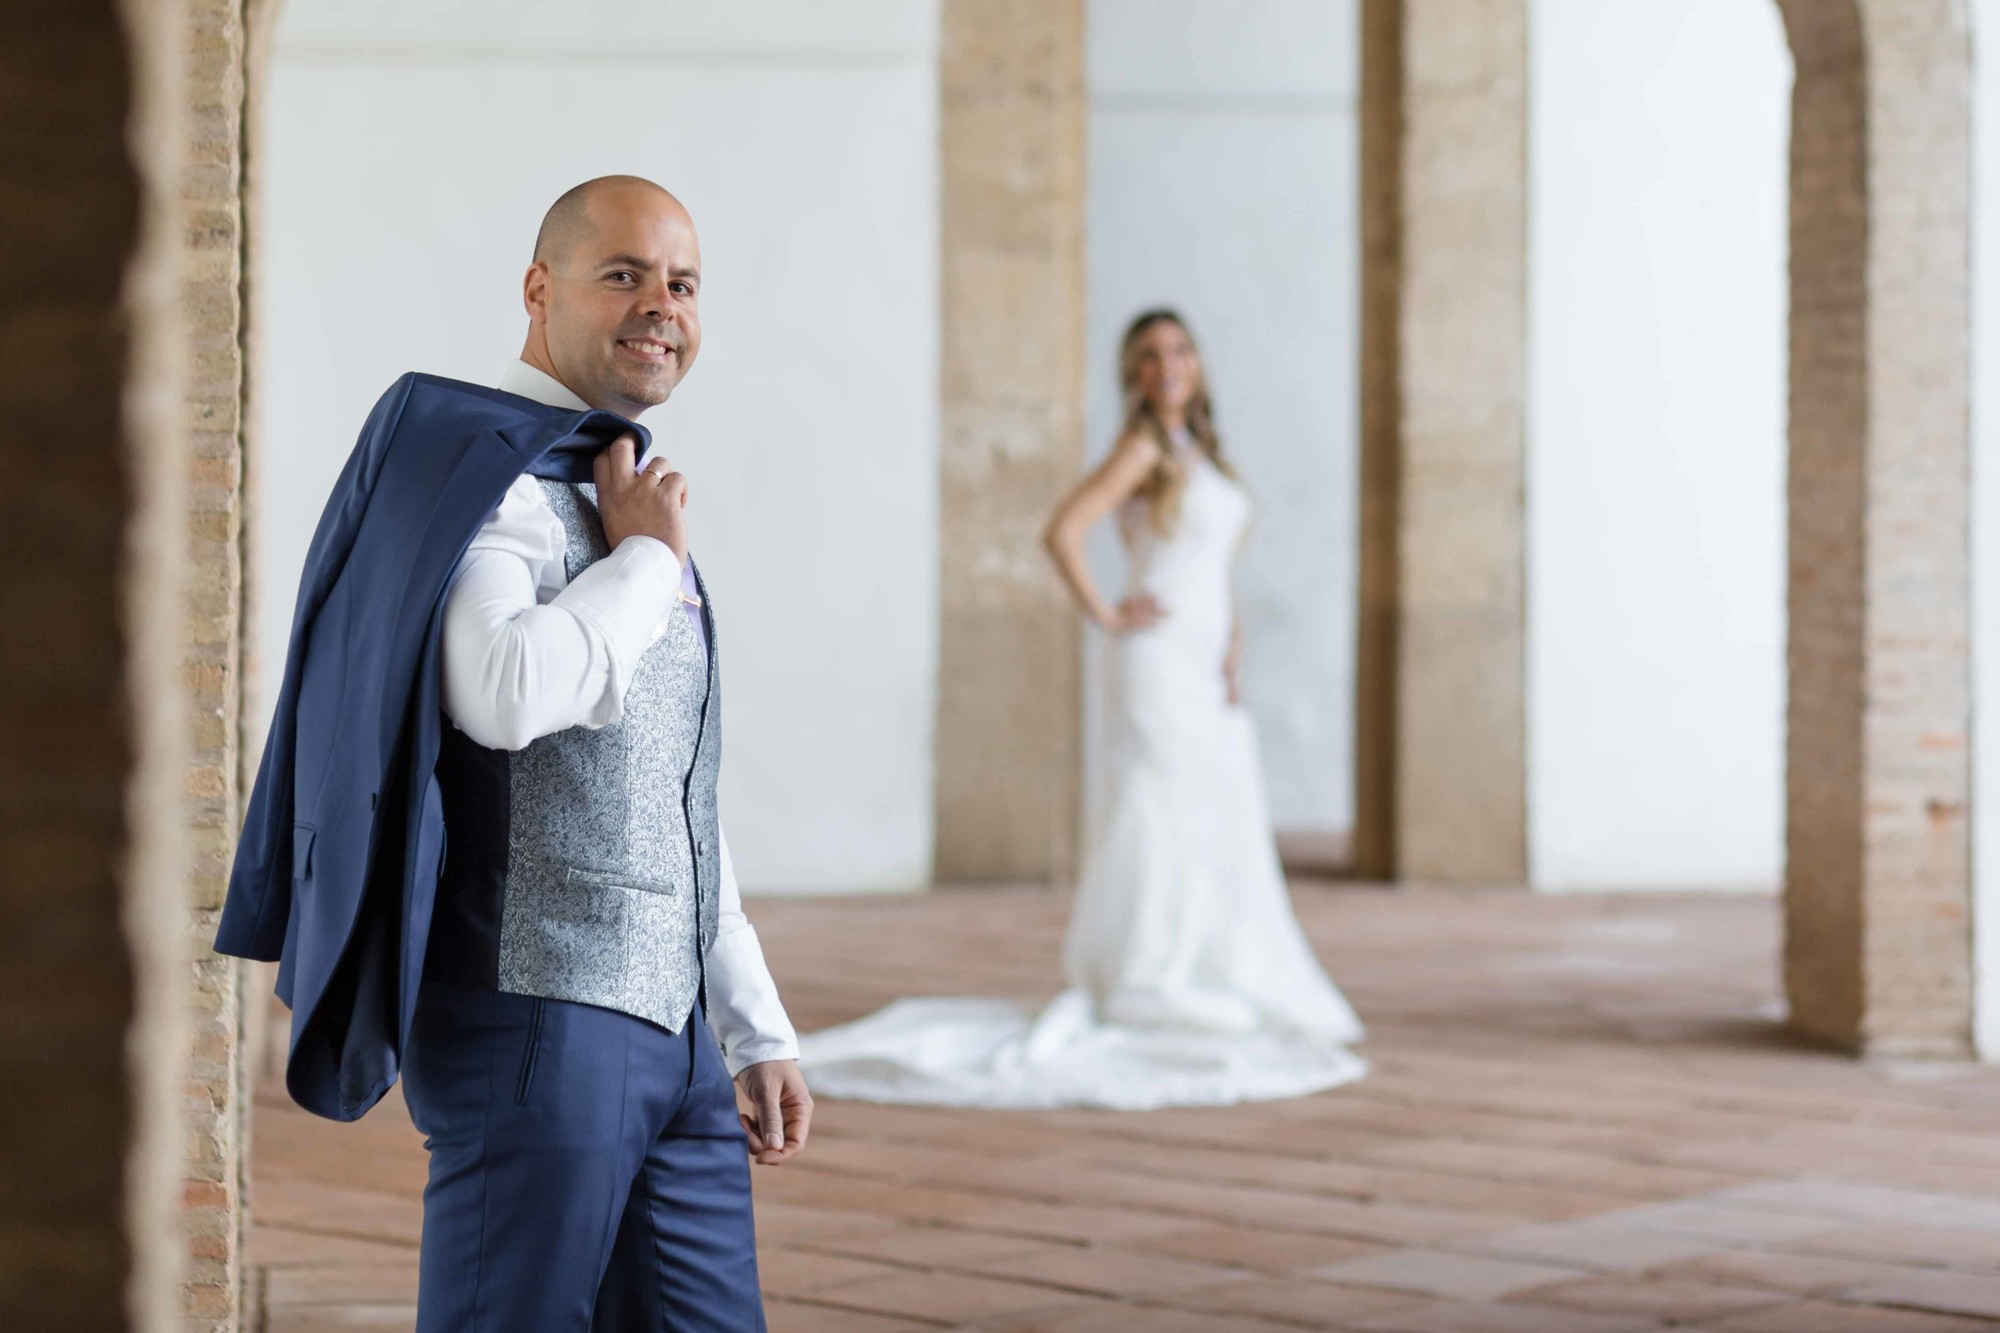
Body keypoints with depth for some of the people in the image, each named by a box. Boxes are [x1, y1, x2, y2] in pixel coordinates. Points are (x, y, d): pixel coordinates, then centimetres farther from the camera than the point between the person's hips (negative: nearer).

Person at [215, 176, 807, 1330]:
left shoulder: (635, 505, 19)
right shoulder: (491, 480, -9)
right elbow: (508, 694, -30)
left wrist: (760, 1035, 22)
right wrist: (646, 563, -13)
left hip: (672, 1028, 9)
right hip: (537, 1016, -9)